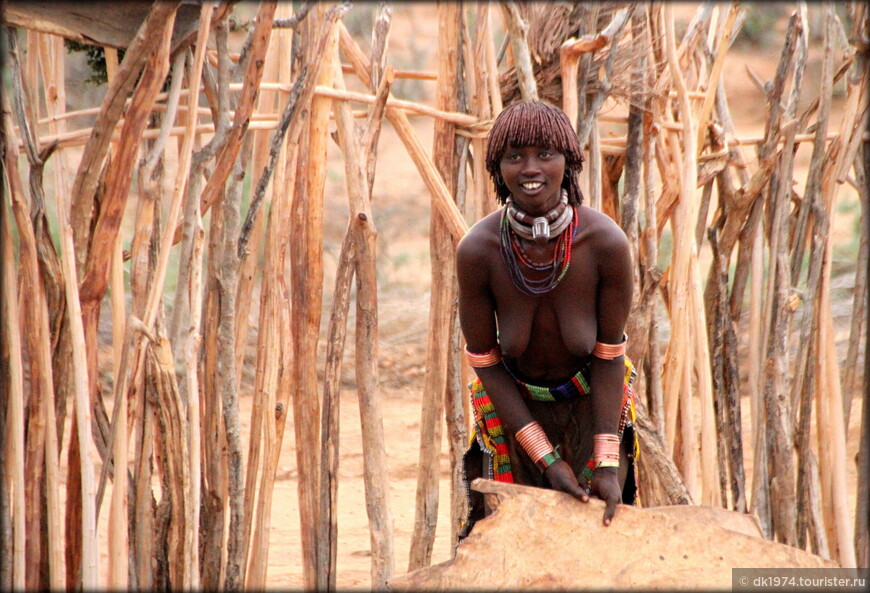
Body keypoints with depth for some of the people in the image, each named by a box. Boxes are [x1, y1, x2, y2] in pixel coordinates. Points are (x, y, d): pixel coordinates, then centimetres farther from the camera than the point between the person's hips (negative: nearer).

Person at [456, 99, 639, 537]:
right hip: (515, 405, 0)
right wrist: (546, 459, -15)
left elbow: (609, 353, -15)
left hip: (590, 402, 0)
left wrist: (607, 464, -16)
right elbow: (484, 361, -14)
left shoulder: (607, 243, -27)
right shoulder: (477, 250, -26)